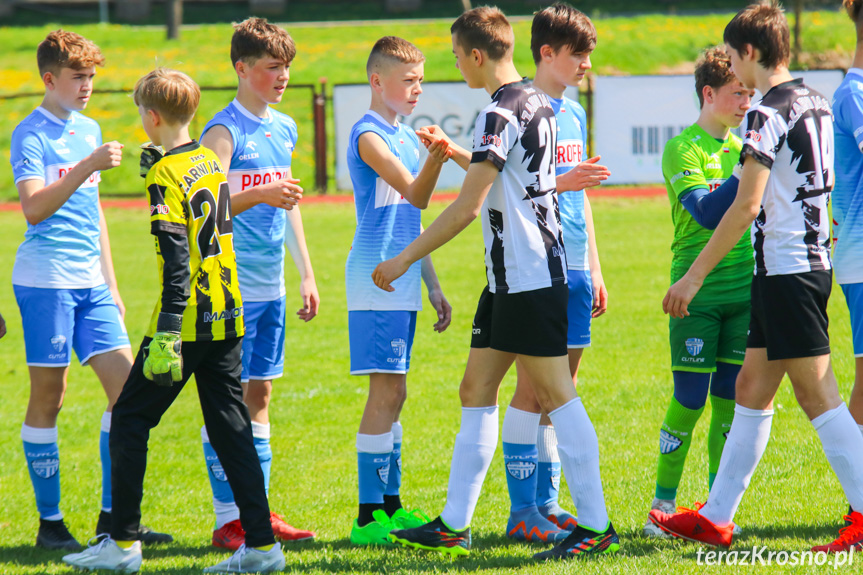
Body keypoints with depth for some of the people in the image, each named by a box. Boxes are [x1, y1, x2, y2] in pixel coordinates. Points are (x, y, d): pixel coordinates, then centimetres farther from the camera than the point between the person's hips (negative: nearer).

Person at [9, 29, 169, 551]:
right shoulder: (32, 135, -7)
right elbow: (34, 208, -20)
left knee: (126, 385, -1)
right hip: (46, 278, -7)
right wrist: (88, 166, -27)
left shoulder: (89, 130, 16)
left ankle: (112, 517, 4)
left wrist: (111, 286, 23)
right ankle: (50, 522, 7)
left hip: (91, 282, 7)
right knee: (48, 398, -1)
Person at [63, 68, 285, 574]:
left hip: (188, 321, -7)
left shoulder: (167, 175, -13)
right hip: (227, 318, 7)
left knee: (130, 420, 4)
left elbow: (176, 261, -20)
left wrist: (166, 335, -22)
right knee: (230, 425, 8)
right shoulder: (212, 164, 10)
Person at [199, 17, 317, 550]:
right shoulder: (224, 132, -11)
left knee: (260, 394, 10)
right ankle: (229, 519, -1)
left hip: (271, 286, 7)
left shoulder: (285, 128, 13)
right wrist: (261, 194, -32)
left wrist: (307, 274, 21)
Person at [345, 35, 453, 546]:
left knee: (394, 393, 11)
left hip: (402, 283, 9)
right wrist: (435, 159, -41)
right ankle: (369, 516, -10)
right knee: (386, 392, -11)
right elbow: (415, 195, -23)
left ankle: (390, 506, 17)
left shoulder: (406, 137, 17)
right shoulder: (369, 135, -10)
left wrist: (434, 286, 22)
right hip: (377, 281, -9)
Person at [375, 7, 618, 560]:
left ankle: (596, 525, -3)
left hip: (529, 279, -10)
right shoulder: (540, 105, 12)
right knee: (477, 390, 11)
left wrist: (404, 260, -15)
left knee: (555, 393, -6)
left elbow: (467, 207, -20)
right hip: (511, 278, 10)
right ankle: (455, 525, 14)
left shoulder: (500, 115, -17)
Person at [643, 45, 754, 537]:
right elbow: (706, 212, -19)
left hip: (744, 291, 5)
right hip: (697, 293, -5)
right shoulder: (683, 149, -6)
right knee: (690, 400, -5)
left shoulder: (742, 146, 13)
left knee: (729, 400, 5)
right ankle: (664, 503, 5)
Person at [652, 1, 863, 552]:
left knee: (818, 394, -7)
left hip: (787, 269, -9)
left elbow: (746, 206, -19)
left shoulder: (769, 113, -15)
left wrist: (694, 275, -15)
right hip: (813, 261, 9)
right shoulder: (817, 103, 12)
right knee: (751, 389, 13)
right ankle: (716, 517, 19)